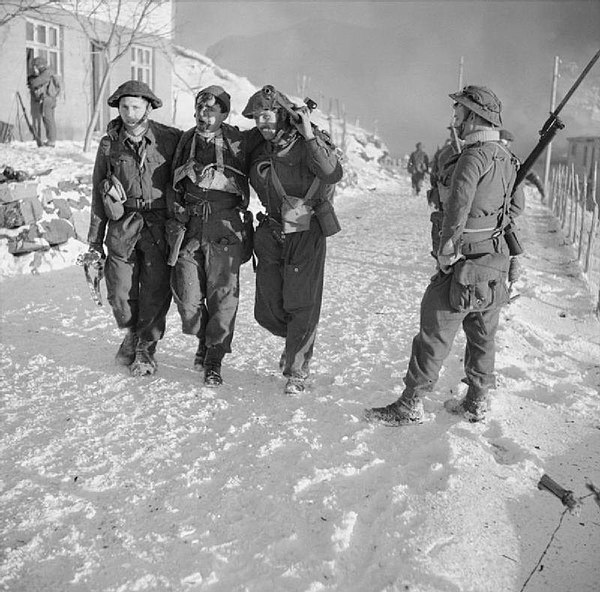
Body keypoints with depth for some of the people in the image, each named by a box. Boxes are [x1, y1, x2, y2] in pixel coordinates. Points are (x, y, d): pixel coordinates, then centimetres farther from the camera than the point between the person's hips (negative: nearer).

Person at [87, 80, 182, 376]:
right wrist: (94, 240, 10)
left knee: (156, 291, -1)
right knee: (119, 291, 2)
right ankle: (131, 333, 32)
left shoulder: (170, 139, -2)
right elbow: (97, 193, 11)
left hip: (158, 222, -2)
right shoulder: (109, 144, 6)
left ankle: (146, 348, 18)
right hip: (122, 225, 2)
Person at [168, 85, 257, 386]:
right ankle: (204, 338, 30)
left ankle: (214, 359, 10)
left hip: (225, 228, -3)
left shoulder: (236, 141, 0)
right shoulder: (187, 140, 12)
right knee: (187, 294, 2)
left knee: (222, 294, -3)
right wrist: (176, 214, 12)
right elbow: (174, 184, 19)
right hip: (190, 226, 3)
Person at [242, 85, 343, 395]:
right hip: (271, 234, 6)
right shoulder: (260, 151, 6)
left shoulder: (310, 143, -11)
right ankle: (297, 340, 40)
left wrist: (309, 136, -31)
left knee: (302, 306, 0)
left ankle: (296, 371, 18)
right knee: (267, 311, 8)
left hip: (306, 234, -5)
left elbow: (333, 174, -31)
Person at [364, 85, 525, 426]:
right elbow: (517, 205, 22)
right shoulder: (506, 158, 9)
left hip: (466, 264, -9)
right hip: (496, 260, 9)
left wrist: (446, 251, -17)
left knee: (434, 335, -1)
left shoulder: (475, 156, -19)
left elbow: (457, 208, -26)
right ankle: (477, 403, 28)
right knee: (483, 336, 16)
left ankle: (410, 406, 8)